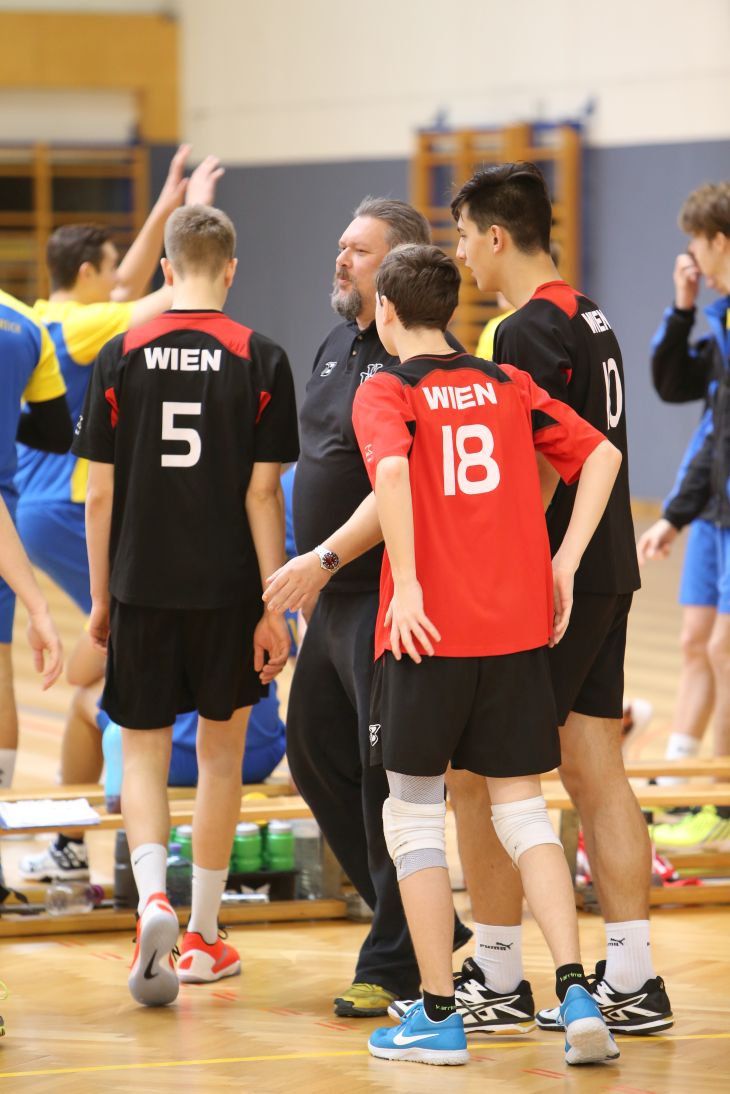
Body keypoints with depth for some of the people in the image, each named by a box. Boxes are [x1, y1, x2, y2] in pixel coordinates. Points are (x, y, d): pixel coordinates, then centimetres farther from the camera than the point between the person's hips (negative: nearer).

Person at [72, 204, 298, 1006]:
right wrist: (274, 605, -3)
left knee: (143, 751, 8)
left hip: (142, 585, 0)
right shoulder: (259, 360, -4)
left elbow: (101, 493, 0)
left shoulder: (121, 356, -2)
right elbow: (262, 494, -7)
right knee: (221, 752, 14)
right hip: (227, 589, 0)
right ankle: (202, 934, 20)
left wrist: (100, 599, 9)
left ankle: (152, 895, -17)